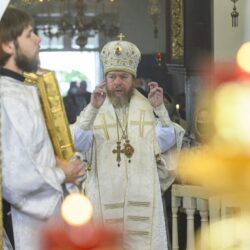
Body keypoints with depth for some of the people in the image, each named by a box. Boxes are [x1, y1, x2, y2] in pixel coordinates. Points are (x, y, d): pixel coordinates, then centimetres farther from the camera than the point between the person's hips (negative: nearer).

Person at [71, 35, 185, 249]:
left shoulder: (148, 110, 7)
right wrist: (93, 109, -25)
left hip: (141, 199, 1)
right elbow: (78, 144, -14)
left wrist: (160, 109, -17)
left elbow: (166, 143, -7)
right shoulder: (93, 112, 4)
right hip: (105, 198, -1)